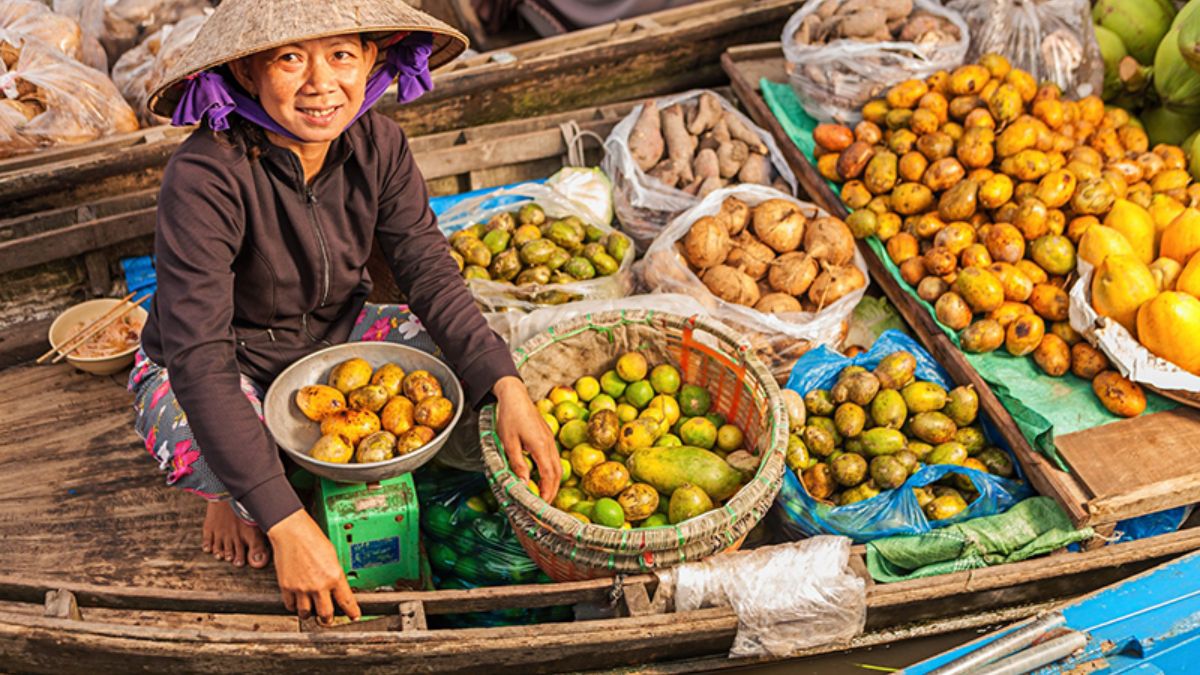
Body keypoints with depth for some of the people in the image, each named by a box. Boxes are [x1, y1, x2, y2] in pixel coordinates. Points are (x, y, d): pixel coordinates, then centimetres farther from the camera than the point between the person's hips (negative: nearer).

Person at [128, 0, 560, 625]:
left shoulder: (376, 143, -15)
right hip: (223, 373, -4)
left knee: (467, 374, -18)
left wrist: (508, 390, -31)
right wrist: (286, 524, -41)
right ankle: (233, 499, 1)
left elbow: (431, 275, -14)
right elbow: (199, 361, -35)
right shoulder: (206, 176, -31)